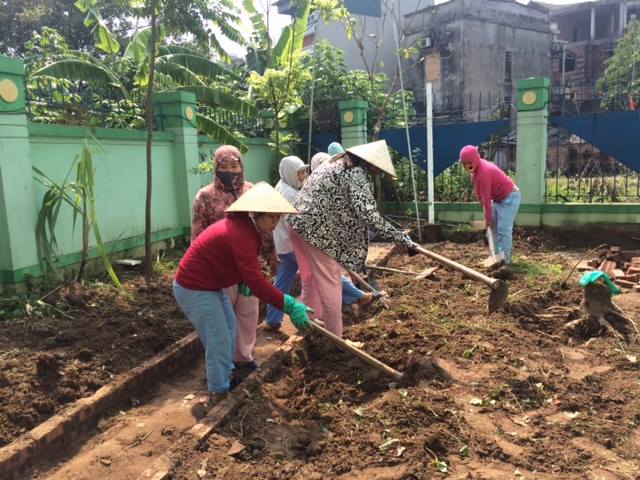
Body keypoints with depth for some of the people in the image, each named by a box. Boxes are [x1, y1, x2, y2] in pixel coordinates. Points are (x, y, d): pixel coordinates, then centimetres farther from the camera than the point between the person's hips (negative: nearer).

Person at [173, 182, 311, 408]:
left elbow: (248, 269, 19)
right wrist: (289, 305, -38)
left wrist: (243, 280, 0)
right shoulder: (241, 234, -30)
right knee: (218, 341, -3)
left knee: (229, 327, 21)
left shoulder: (245, 226, 3)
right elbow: (255, 281, -37)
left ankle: (226, 374, 39)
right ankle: (218, 393, 13)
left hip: (209, 283, 11)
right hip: (194, 289, -11)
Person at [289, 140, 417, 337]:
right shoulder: (357, 173, -10)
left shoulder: (340, 165, 20)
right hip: (315, 227, -10)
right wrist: (401, 238, -22)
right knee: (330, 283, 1)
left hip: (299, 221, 10)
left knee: (311, 281, 19)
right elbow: (366, 212, -23)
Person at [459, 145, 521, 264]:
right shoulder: (476, 168, -2)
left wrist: (488, 218, -19)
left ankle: (505, 259, -5)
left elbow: (486, 197, -26)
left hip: (510, 197, -10)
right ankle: (496, 255, 21)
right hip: (498, 199, 10)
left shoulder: (483, 172, -31)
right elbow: (478, 191, 8)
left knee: (503, 229, -12)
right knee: (494, 227, 13)